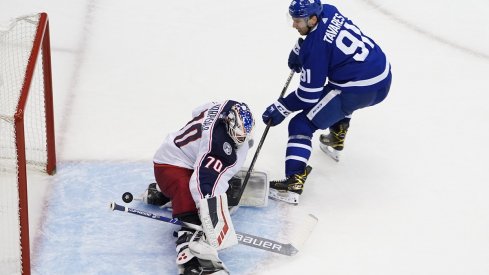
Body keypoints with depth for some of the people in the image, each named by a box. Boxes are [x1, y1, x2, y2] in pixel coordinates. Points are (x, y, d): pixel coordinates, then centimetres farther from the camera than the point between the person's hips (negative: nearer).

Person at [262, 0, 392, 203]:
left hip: (359, 91, -9)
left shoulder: (315, 47, -18)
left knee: (301, 124, -3)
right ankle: (337, 137, 48)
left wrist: (280, 109, -3)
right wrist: (298, 50, 25)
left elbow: (309, 95, -12)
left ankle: (295, 180, -13)